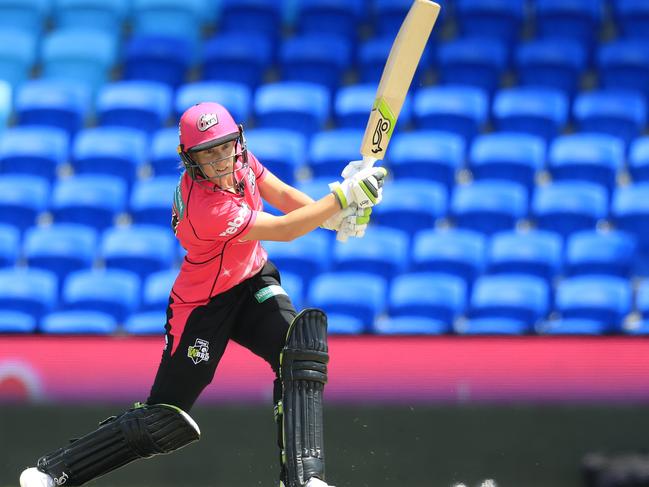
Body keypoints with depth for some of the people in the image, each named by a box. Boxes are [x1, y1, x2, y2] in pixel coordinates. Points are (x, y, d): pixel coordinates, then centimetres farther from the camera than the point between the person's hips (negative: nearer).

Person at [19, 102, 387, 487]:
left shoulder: (240, 159, -10)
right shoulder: (205, 208, -34)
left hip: (253, 282, 7)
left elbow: (281, 195, 3)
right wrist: (343, 197, -30)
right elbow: (284, 230, -30)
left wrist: (333, 215, -11)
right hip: (204, 305, -7)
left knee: (301, 352, -22)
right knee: (167, 421, -3)